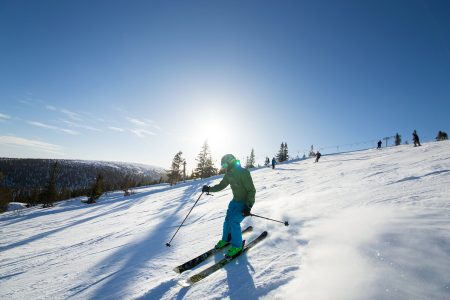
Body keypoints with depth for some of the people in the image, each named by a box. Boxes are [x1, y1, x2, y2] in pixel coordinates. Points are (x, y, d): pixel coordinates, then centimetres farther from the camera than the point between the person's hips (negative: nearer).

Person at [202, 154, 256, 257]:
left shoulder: (243, 172, -25)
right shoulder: (229, 174, -1)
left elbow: (251, 190, -24)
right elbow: (221, 185, 11)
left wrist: (248, 206, -29)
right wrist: (209, 188, -3)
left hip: (246, 202, -7)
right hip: (235, 200, 7)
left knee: (234, 221, -15)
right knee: (228, 219, 6)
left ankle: (237, 246, 5)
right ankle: (226, 239, 31)